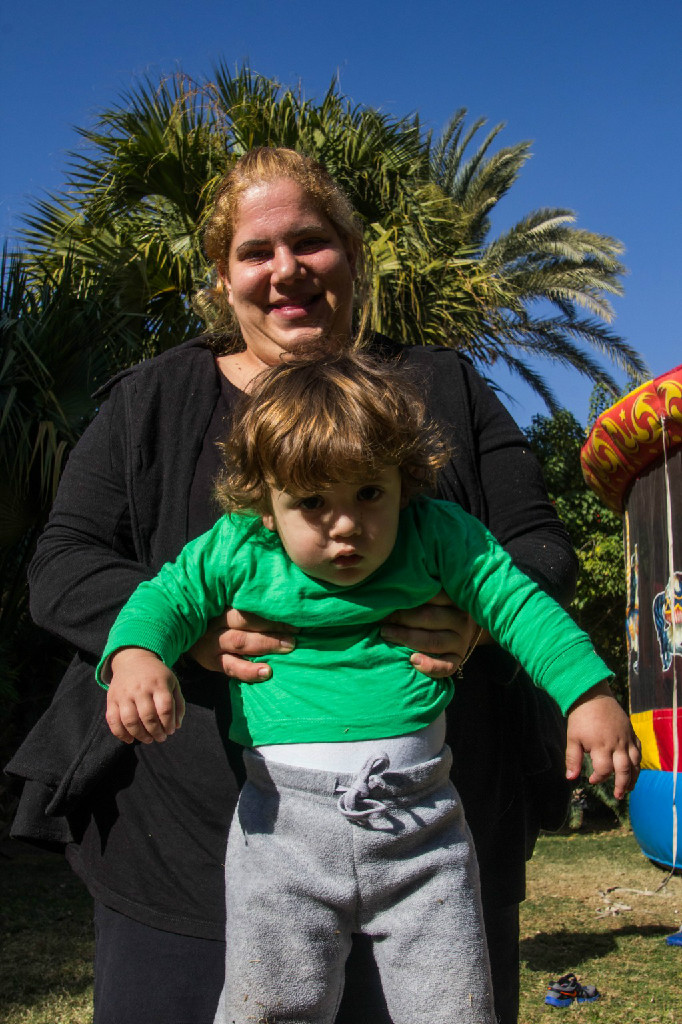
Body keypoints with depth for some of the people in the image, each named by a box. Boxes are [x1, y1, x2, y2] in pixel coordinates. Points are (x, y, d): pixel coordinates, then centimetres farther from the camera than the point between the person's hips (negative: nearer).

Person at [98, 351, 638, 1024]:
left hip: (419, 813, 1)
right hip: (286, 815, 0)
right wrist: (134, 655, -15)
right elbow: (166, 596, 8)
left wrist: (589, 694, -7)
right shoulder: (237, 551, 2)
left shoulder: (439, 539, 2)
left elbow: (518, 602, 4)